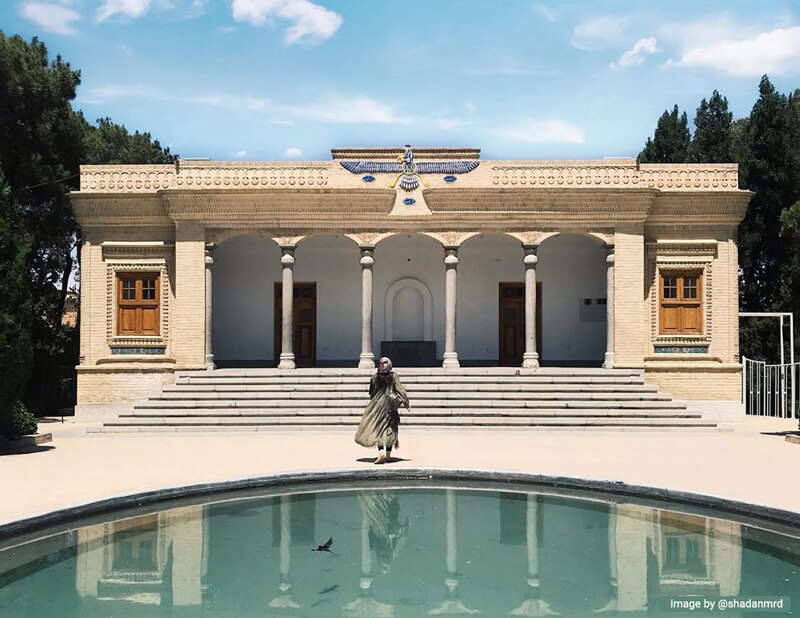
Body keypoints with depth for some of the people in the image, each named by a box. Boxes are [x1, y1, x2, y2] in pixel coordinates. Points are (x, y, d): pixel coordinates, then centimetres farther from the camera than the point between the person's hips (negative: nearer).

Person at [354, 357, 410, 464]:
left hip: (377, 406, 0)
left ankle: (381, 453, -17)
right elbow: (401, 390, -6)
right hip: (390, 407, 0)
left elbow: (371, 394, 8)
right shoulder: (393, 377, -4)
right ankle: (388, 455, 14)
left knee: (378, 430, 2)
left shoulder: (375, 378, 0)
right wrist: (406, 403, 0)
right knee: (390, 429, 11)